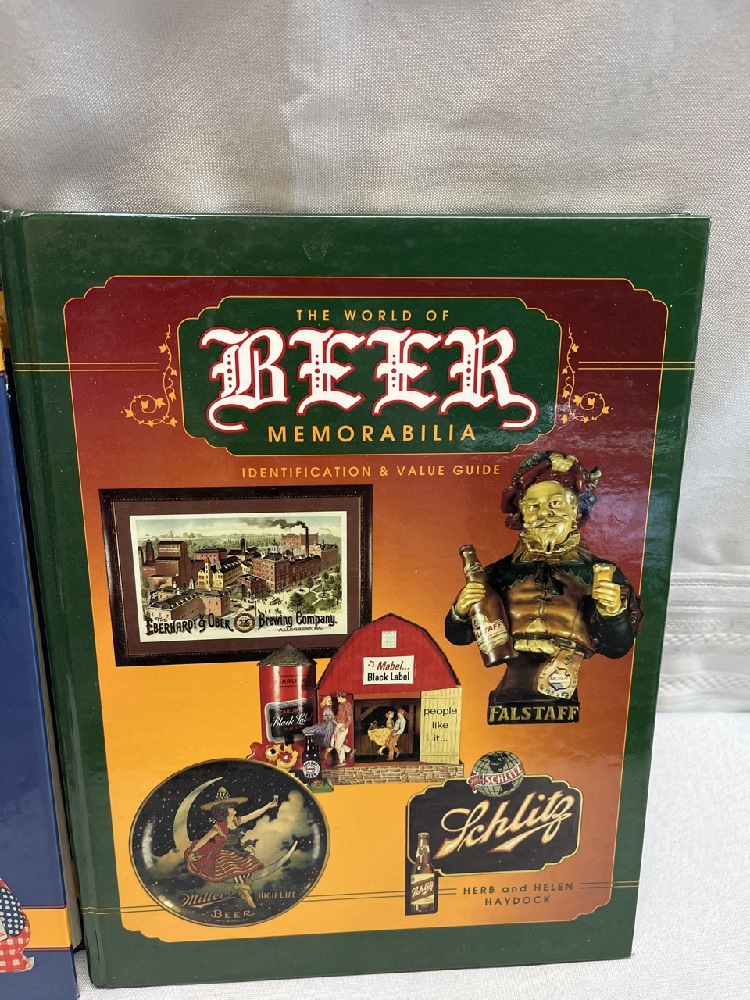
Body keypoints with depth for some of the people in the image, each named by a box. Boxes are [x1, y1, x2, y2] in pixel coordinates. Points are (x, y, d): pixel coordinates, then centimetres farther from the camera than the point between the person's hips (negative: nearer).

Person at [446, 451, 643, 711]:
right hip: (510, 696, -1)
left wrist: (613, 614, -12)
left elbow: (616, 649, 7)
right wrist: (460, 612, -7)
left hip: (577, 697, 1)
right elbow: (458, 637, 14)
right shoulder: (500, 573, 10)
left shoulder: (601, 574, 8)